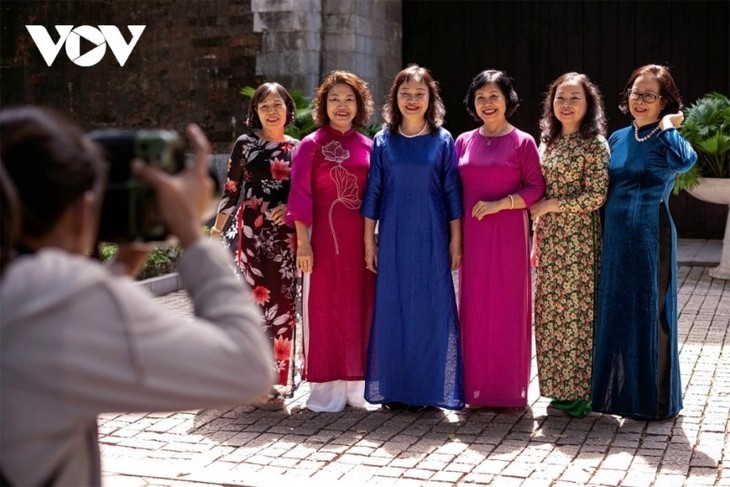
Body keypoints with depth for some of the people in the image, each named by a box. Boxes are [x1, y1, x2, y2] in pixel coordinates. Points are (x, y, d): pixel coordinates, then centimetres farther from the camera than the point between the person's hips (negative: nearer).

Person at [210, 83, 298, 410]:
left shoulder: (296, 148, 10)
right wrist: (216, 232, 6)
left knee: (283, 304, 1)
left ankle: (277, 378, 12)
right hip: (250, 232, -2)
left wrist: (290, 207, -6)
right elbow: (231, 191, 6)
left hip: (284, 235, 3)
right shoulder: (245, 144, 4)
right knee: (258, 300, -5)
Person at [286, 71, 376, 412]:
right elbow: (301, 196, -5)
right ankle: (327, 387, 8)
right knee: (324, 307, 1)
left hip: (361, 239, 4)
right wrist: (302, 242, -11)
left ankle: (354, 384, 17)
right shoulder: (311, 146, -1)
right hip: (325, 236, -3)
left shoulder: (367, 147, 9)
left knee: (360, 306, 6)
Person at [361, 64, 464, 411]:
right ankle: (394, 390, 13)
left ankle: (430, 388, 12)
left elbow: (452, 193, 3)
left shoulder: (442, 141, 3)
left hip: (432, 239, -1)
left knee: (432, 310, 1)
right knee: (392, 309, 3)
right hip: (393, 238, 1)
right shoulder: (383, 141, 5)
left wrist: (456, 240, 0)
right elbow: (373, 191, 6)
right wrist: (368, 242, 3)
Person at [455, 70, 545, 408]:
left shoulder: (523, 142, -1)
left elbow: (536, 189, -4)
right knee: (475, 308, 5)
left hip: (508, 236, -3)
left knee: (508, 308, 1)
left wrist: (500, 203, -16)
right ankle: (477, 387, 14)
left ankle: (511, 389, 10)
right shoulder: (464, 142, 10)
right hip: (473, 237, 3)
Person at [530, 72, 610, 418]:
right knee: (549, 312, 8)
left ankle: (578, 394, 7)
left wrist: (551, 205, -12)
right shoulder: (548, 142, 13)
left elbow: (596, 196, -14)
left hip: (577, 239, -7)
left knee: (574, 311, -2)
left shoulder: (595, 144, -7)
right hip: (548, 239, 7)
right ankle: (559, 389, 17)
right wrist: (537, 239, 14)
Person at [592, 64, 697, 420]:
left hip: (650, 239, -5)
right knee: (616, 314, 10)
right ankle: (621, 391, 23)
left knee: (650, 315, 2)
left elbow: (685, 162, -30)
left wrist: (668, 126, -16)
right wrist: (601, 237, 10)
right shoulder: (617, 139, 11)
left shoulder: (666, 140, -5)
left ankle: (654, 400, 14)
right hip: (615, 238, 5)